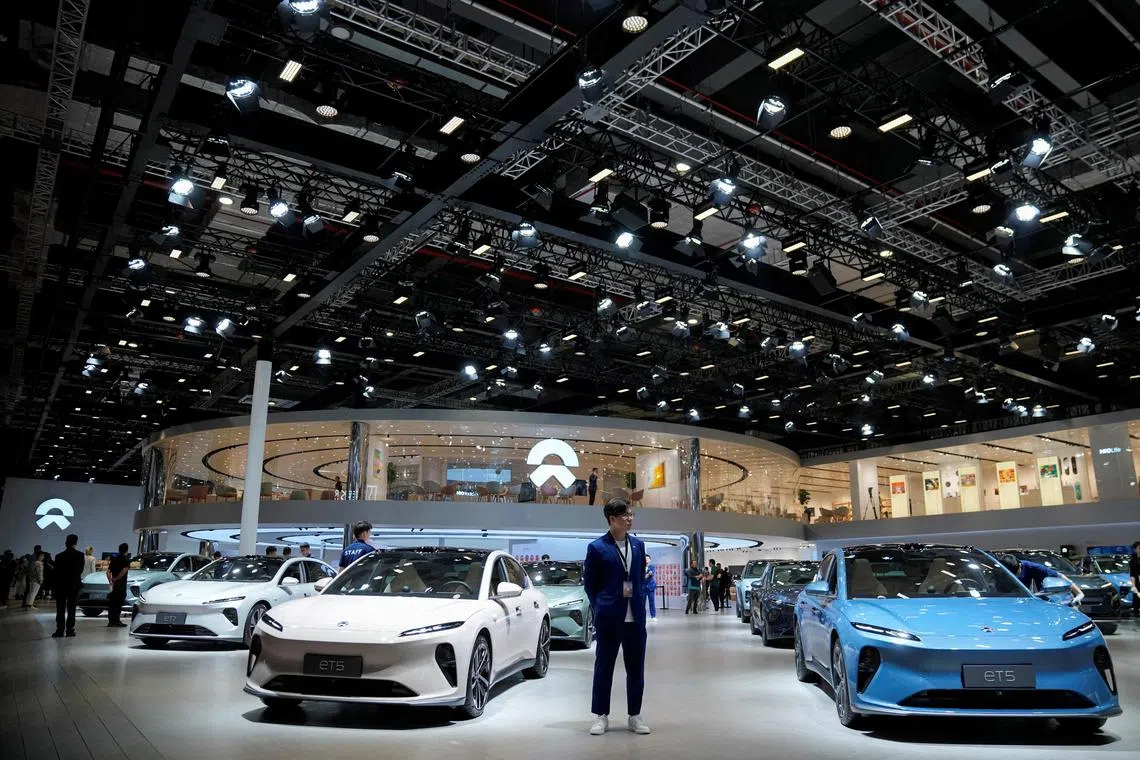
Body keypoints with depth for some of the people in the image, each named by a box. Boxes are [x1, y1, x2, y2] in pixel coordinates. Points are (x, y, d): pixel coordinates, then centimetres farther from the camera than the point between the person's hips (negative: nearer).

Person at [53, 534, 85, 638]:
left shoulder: (59, 556, -7)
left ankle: (60, 630, 2)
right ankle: (69, 630, 4)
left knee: (60, 609, 6)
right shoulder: (81, 556, -5)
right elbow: (81, 570, 0)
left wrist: (56, 585, 4)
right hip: (74, 585, 1)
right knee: (71, 609, 6)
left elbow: (56, 572, -4)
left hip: (61, 585, 0)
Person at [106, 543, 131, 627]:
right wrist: (115, 579, -12)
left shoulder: (114, 559, 12)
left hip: (114, 585, 6)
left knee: (111, 603, 11)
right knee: (119, 603, -2)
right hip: (121, 584, -6)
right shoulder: (126, 560, -6)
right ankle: (116, 621, -3)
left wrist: (110, 581, -1)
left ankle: (110, 621, 14)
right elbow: (124, 570, -21)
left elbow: (108, 571, 5)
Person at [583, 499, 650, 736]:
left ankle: (635, 716, 21)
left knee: (636, 667, 9)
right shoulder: (597, 547, -7)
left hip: (635, 616, 4)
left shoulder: (638, 545, 7)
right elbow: (589, 582, 0)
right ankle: (601, 716, 17)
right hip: (608, 616, -4)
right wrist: (600, 608, 2)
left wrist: (639, 602, 9)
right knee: (604, 666, 6)